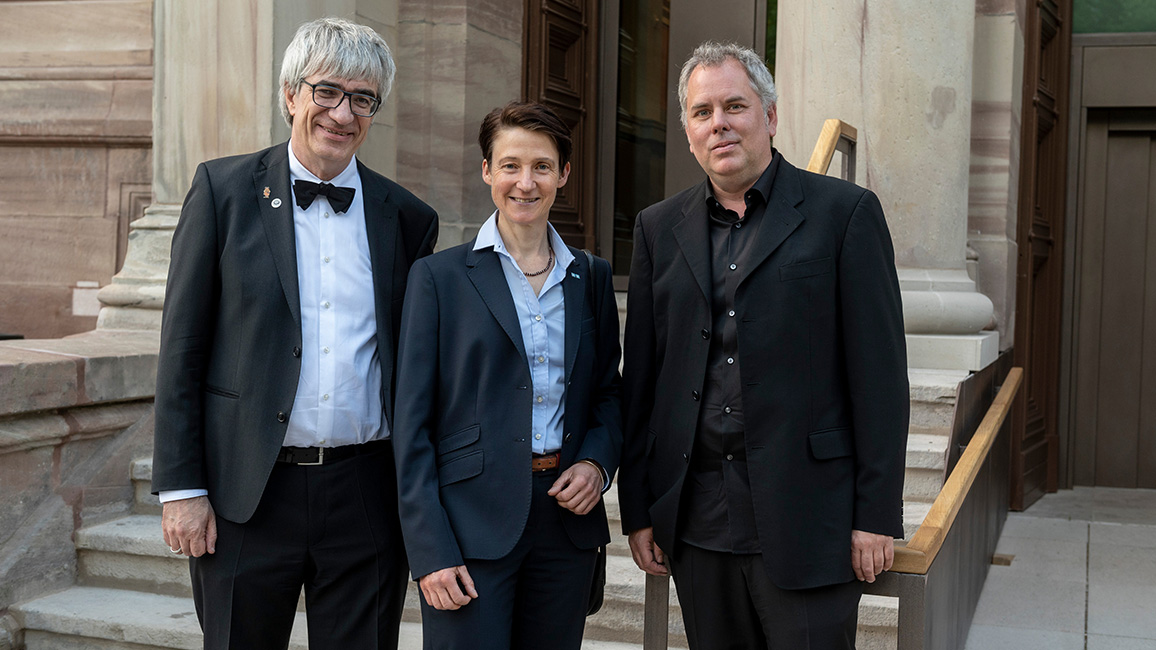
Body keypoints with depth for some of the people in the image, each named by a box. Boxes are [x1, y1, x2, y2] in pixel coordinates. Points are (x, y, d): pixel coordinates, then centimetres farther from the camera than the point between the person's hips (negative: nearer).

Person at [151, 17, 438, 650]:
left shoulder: (407, 217, 7)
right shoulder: (224, 188, 1)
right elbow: (181, 348, 0)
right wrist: (181, 487, -5)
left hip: (367, 497, 2)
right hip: (248, 495, -2)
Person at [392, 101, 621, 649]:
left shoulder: (591, 278, 11)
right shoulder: (439, 276, -1)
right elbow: (412, 423, -3)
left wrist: (597, 462, -3)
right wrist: (430, 550, -10)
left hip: (567, 519, 4)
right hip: (472, 522, -3)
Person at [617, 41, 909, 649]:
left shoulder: (845, 212, -1)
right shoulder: (659, 228, 11)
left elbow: (880, 373, -4)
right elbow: (639, 377, 11)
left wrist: (877, 516, -7)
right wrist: (637, 510, 8)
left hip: (804, 518, -3)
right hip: (695, 522, 4)